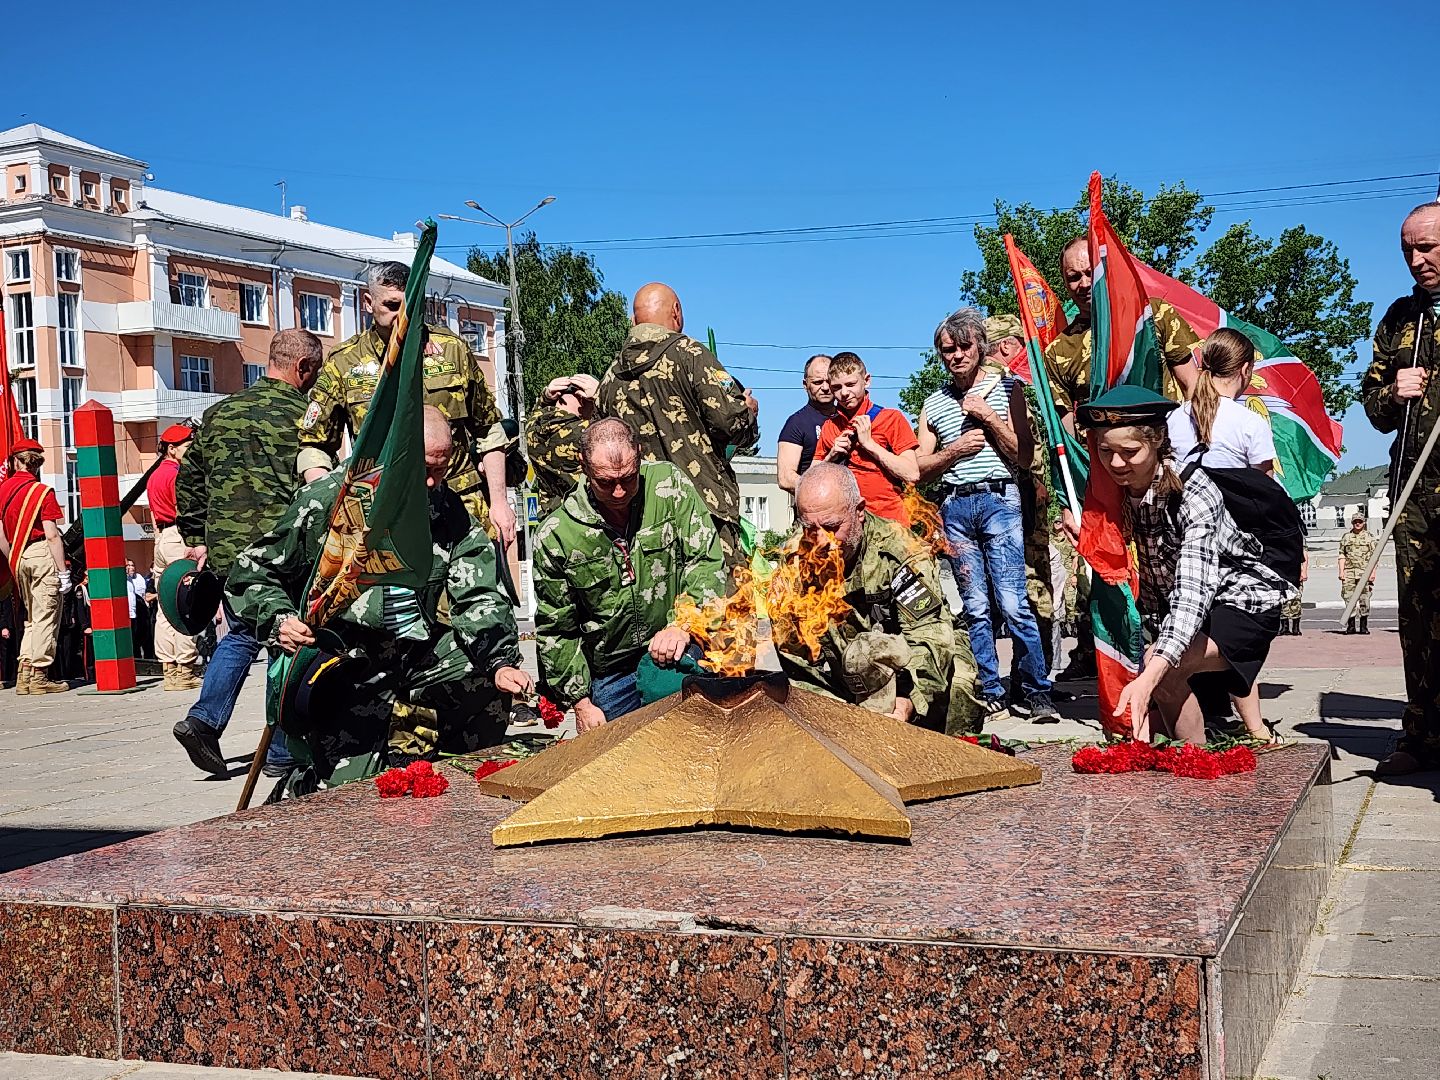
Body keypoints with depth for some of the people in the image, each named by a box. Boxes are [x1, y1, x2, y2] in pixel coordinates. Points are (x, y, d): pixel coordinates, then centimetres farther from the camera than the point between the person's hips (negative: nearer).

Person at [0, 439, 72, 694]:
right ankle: (39, 676, -3)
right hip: (42, 554, -6)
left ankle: (24, 674, 10)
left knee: (32, 618, 16)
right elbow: (52, 535, -13)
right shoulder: (42, 491, -8)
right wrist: (63, 572, -11)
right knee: (46, 617, -2)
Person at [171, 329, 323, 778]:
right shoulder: (304, 414, -6)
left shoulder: (218, 413, 12)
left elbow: (189, 480, 16)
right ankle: (281, 753, 9)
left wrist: (197, 538, 23)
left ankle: (204, 719, 4)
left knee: (241, 634, 22)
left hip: (225, 551, 5)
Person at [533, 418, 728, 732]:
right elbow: (556, 630, 1)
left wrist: (684, 626, -23)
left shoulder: (669, 485, -7)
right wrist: (581, 703, -1)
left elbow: (707, 561, -8)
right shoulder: (555, 536, -7)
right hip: (611, 676, 1)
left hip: (681, 652, 0)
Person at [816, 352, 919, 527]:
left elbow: (912, 475, -9)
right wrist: (832, 456, -2)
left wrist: (868, 443, -10)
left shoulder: (892, 418, 1)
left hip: (889, 519, -3)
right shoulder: (828, 427, 13)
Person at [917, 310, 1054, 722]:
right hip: (955, 507, 4)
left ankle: (1038, 694, -3)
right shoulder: (934, 403, 14)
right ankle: (990, 695, 10)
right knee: (975, 608, 5)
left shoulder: (1007, 387, 5)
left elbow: (1025, 455, -1)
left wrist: (988, 416, -9)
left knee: (1013, 604, -10)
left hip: (999, 500, -3)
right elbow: (921, 468, 12)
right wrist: (955, 450, -4)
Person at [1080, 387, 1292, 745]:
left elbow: (1192, 591, -41)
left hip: (1243, 601, -7)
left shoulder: (1194, 493, -29)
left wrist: (1149, 676, -52)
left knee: (1164, 674, -28)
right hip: (1173, 612, 7)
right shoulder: (1115, 492, -11)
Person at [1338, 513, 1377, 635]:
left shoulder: (1369, 537, 9)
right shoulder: (1346, 537, 13)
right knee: (1349, 598, -1)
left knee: (1364, 600, -2)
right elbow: (1342, 555, 11)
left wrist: (1373, 572, -5)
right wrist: (1341, 571, 1)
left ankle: (1364, 627, 4)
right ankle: (1351, 626, 5)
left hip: (1365, 572, -1)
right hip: (1349, 571, 2)